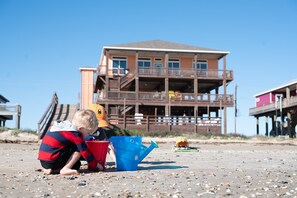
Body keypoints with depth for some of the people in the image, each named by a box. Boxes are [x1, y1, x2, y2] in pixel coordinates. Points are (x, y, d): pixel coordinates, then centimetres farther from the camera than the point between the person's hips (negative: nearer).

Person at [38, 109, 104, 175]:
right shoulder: (76, 135, -11)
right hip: (52, 162, -9)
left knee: (76, 164, 14)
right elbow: (85, 152, -7)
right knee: (78, 149, -7)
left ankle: (52, 170, 9)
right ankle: (65, 169, -14)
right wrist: (95, 165, 6)